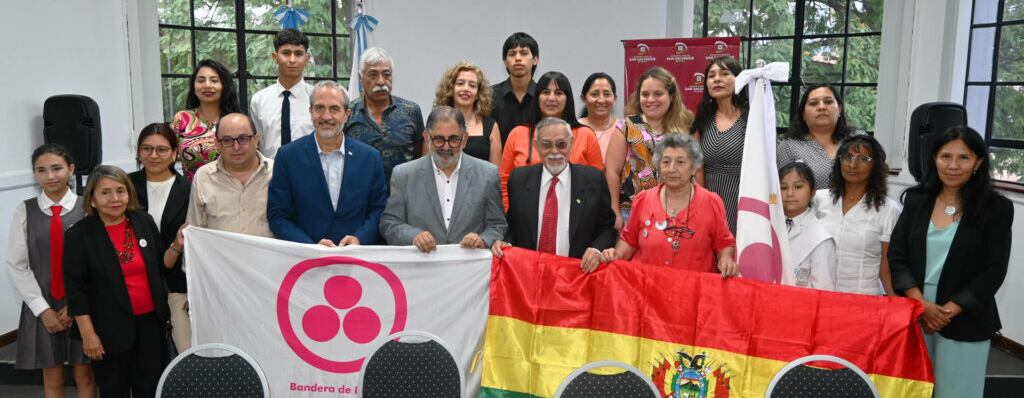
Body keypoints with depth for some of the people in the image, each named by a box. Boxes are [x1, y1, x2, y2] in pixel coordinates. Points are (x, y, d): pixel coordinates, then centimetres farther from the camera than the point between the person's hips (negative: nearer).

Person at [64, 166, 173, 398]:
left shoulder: (144, 221, 1)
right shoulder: (79, 234, -8)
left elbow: (161, 265, 10)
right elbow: (76, 289, -8)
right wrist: (88, 334, -10)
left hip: (149, 321, 3)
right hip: (110, 328, -3)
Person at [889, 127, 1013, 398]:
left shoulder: (997, 208, -2)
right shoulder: (916, 199, 5)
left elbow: (994, 271, -6)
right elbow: (896, 255, 2)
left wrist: (949, 311, -13)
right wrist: (921, 303, -10)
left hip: (964, 323, -2)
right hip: (913, 314, 2)